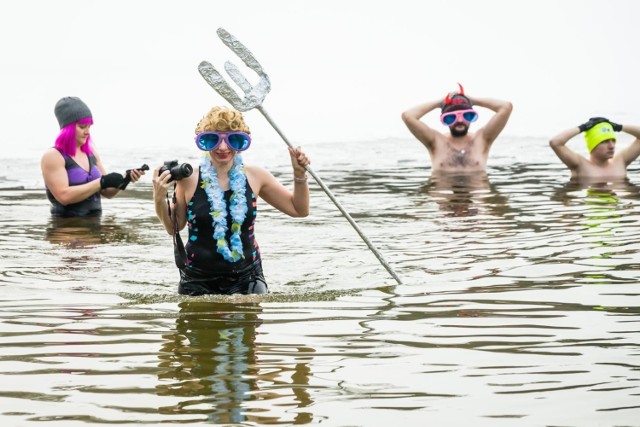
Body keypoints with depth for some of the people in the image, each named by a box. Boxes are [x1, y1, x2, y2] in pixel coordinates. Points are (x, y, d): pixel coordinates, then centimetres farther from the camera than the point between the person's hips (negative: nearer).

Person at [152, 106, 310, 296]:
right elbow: (173, 227, 7)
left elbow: (299, 209, 12)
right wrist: (160, 198, -9)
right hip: (198, 282, -1)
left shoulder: (255, 177, 1)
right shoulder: (189, 179, -6)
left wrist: (299, 176, -1)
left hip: (246, 279, 1)